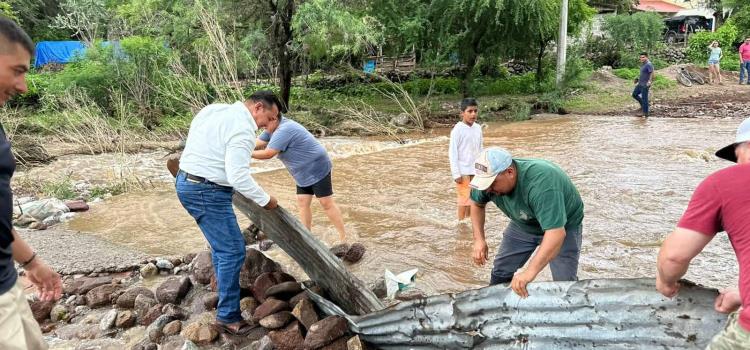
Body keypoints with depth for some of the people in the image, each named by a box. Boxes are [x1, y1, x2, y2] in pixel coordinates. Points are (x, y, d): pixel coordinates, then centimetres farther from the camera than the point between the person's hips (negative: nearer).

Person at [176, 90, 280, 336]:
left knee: (222, 242, 25)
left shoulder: (215, 109, 10)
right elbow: (239, 177, -24)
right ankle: (228, 317, 1)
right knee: (233, 250, -5)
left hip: (186, 181, 10)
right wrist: (265, 200, -10)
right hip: (206, 192, -10)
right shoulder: (243, 129, -18)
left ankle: (222, 284, 42)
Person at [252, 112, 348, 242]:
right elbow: (256, 143, 4)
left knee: (327, 204, -6)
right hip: (304, 174, 10)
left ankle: (344, 238, 0)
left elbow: (268, 153, -28)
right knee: (303, 204, 6)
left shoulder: (284, 130, -27)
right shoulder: (273, 129, 5)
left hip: (317, 169, -10)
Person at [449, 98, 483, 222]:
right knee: (464, 198, -1)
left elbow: (480, 149, 13)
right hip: (463, 170, -6)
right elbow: (452, 152, -14)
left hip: (475, 170, 6)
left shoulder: (478, 128, 4)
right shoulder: (458, 129, -14)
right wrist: (456, 173, -16)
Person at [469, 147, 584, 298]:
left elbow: (556, 232, -49)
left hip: (562, 226, -5)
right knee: (500, 273, 4)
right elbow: (477, 203, 0)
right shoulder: (491, 177, -22)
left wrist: (530, 272, -56)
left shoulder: (540, 184, -42)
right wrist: (479, 239, -12)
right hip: (524, 224, 5)